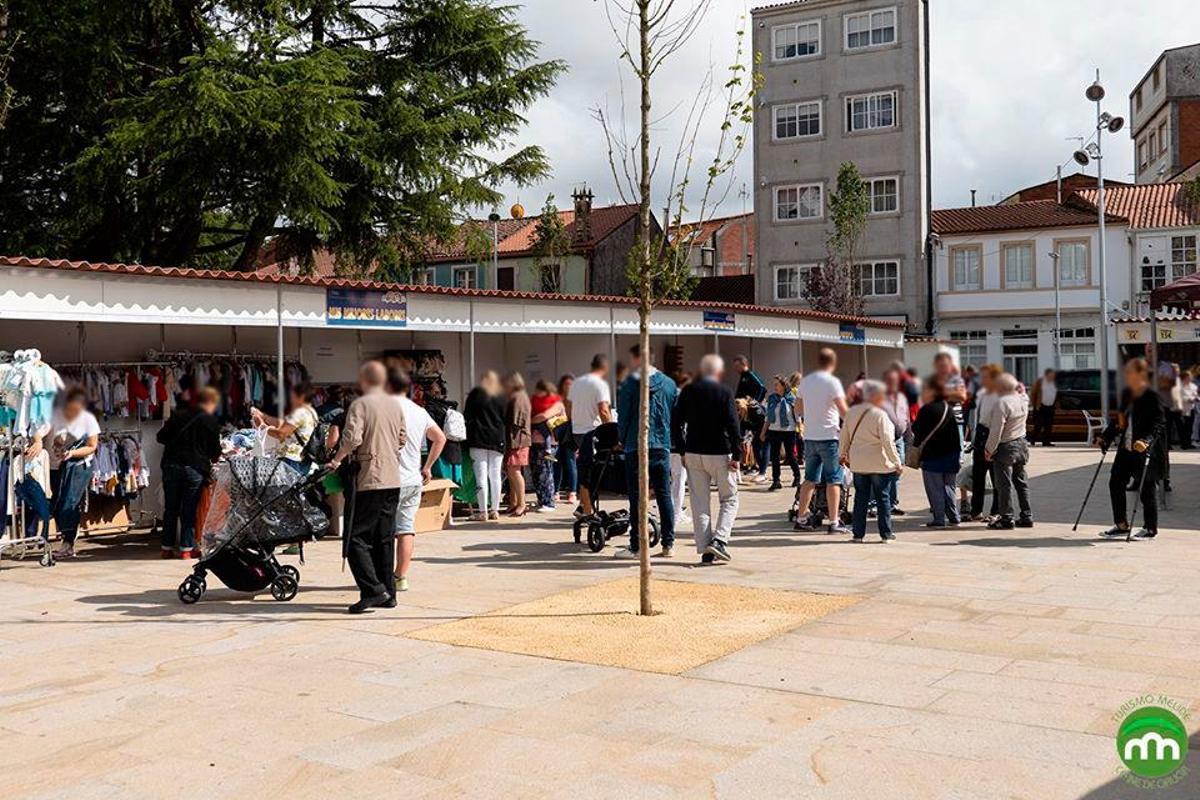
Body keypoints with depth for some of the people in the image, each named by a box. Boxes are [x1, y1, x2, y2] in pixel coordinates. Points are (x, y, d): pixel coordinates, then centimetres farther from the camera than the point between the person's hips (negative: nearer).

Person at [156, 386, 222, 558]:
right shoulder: (211, 420, -3)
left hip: (171, 465, 4)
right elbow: (215, 449, 1)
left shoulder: (178, 415, 9)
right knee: (189, 509, 3)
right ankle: (186, 548, 4)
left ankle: (167, 547, 15)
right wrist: (214, 457, 21)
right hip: (194, 468, -4)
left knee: (170, 507, 11)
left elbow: (161, 437, 10)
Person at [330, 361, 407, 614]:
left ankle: (373, 590, -12)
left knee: (356, 539, -2)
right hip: (393, 480, 7)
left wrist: (337, 459, -6)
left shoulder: (360, 405, -9)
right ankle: (388, 593, 14)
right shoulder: (396, 406, 11)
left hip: (369, 480, -7)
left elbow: (352, 438, -19)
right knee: (385, 538, 13)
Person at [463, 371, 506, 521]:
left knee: (481, 476, -3)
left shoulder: (476, 393, -1)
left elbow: (466, 416, 0)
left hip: (478, 440, -3)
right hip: (498, 441, 3)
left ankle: (482, 512, -5)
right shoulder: (502, 397, 8)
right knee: (495, 475, 8)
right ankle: (494, 510, 10)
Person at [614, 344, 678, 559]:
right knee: (664, 496, 9)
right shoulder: (669, 384, 7)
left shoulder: (629, 384, -6)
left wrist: (623, 439, 12)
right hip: (662, 447, 4)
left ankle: (635, 547, 1)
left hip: (636, 447, -4)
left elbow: (623, 417, -3)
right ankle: (668, 544, 11)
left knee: (637, 498, 0)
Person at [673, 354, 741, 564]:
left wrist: (682, 451, 13)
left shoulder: (688, 391, 5)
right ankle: (719, 540, -7)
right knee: (729, 499, 10)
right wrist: (736, 456, -7)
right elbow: (733, 425, -11)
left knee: (699, 503, 7)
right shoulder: (724, 392, -6)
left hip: (693, 454, 3)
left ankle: (705, 550, 6)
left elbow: (676, 423, 6)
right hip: (719, 453, -3)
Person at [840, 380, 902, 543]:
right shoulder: (880, 415, -15)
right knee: (883, 498, 6)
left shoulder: (852, 412, 3)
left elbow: (844, 436, 11)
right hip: (879, 464, -5)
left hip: (858, 464, 5)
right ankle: (886, 533, 11)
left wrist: (843, 454, 24)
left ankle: (859, 533, 12)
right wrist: (897, 462, -10)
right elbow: (887, 442, -17)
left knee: (860, 498, 11)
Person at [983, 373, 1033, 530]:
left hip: (1005, 447, -8)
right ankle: (1026, 517, 18)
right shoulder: (1022, 400, 7)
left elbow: (996, 430, -19)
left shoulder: (1001, 403, -19)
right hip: (1021, 443, 8)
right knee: (1021, 481, 14)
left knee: (1004, 484, -2)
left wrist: (989, 449, -12)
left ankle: (1006, 518, 1)